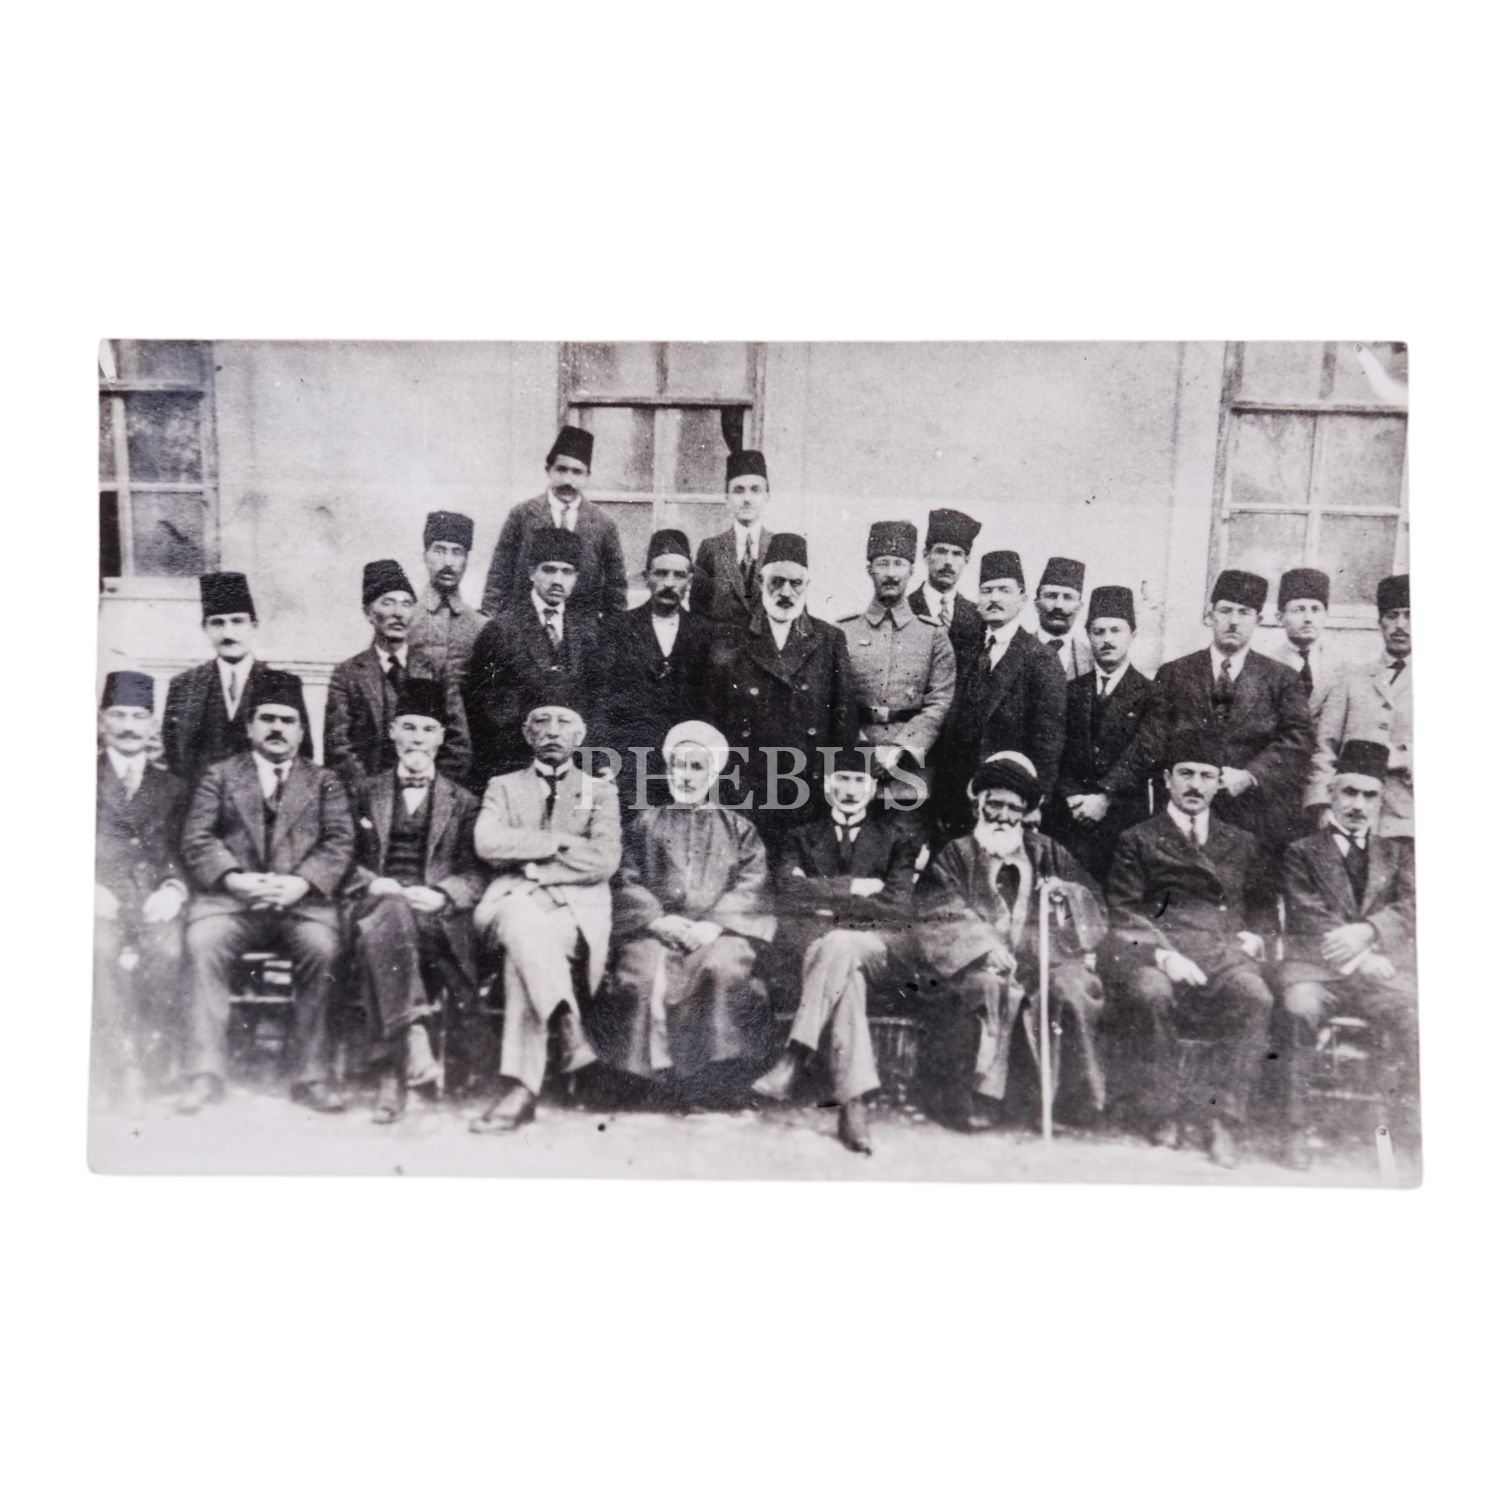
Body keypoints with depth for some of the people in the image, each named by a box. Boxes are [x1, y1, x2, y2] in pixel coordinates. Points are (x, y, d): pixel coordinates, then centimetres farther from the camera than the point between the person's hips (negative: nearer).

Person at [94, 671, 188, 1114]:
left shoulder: (172, 787, 21)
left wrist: (173, 889, -8)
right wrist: (91, 891, -10)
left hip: (154, 903, 1)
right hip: (102, 903, -1)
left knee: (169, 949, -32)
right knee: (103, 948, -34)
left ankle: (142, 1053, -17)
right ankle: (123, 1066, -27)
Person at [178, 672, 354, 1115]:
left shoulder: (324, 782, 20)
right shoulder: (219, 775, 20)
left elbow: (339, 844, 5)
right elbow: (196, 839, 7)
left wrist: (300, 883, -14)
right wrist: (234, 879, -12)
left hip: (302, 899, -1)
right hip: (231, 896, 1)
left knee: (322, 945, -31)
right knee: (202, 941, -30)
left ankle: (311, 1075, -23)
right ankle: (205, 1073, -22)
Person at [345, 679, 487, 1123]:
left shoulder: (463, 803, 18)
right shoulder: (367, 792, 22)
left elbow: (474, 874, 8)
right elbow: (348, 861, 14)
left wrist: (438, 895, -13)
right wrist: (374, 885, -8)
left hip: (435, 914, -1)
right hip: (377, 902, 1)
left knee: (380, 932, -36)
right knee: (393, 914, -38)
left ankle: (391, 1072, -39)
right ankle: (414, 1039, -47)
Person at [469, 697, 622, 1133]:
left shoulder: (601, 792, 17)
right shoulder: (503, 787, 20)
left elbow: (604, 862, -1)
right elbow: (487, 843, -2)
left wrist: (535, 869, -7)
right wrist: (562, 841, -5)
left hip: (576, 911, 0)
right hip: (512, 903, 1)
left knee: (523, 951, -34)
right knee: (521, 920, -38)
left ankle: (521, 1088, -37)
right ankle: (568, 1023, -46)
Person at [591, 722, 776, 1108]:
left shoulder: (739, 829, 23)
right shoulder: (646, 824, 24)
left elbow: (750, 887, 7)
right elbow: (627, 881, 11)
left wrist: (715, 923, -11)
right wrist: (658, 919, -9)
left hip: (720, 929, 0)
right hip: (655, 927, 1)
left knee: (723, 967, -35)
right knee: (643, 972, -33)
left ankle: (717, 1074, -27)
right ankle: (654, 1070, -25)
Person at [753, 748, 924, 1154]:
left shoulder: (898, 835, 15)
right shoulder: (804, 837, 21)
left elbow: (898, 908, 0)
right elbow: (787, 891, 0)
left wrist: (828, 903, -5)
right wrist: (852, 887, -7)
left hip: (880, 944, -1)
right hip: (816, 940, 1)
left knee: (839, 945, -37)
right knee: (846, 972, -36)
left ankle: (794, 1059, -40)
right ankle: (853, 1104, -44)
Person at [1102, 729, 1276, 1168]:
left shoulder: (1243, 844, 26)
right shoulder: (1137, 841, 15)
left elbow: (1262, 906, 23)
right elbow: (1123, 914, 4)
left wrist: (1254, 937, -1)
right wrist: (1163, 953, -13)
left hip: (1225, 953, 2)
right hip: (1156, 953, -2)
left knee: (1254, 996, -32)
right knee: (1149, 993, -36)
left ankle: (1218, 1115, -20)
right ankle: (1160, 1114, -17)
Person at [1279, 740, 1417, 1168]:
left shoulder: (1397, 854, 21)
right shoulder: (1302, 852, 11)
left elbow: (1410, 908, 3)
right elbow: (1309, 919, -2)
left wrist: (1367, 932, -19)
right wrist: (1359, 960, -17)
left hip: (1376, 967, 2)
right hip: (1315, 966, -2)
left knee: (1409, 1007, -31)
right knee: (1302, 1007, -34)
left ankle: (1397, 1128, -22)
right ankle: (1298, 1128, -25)